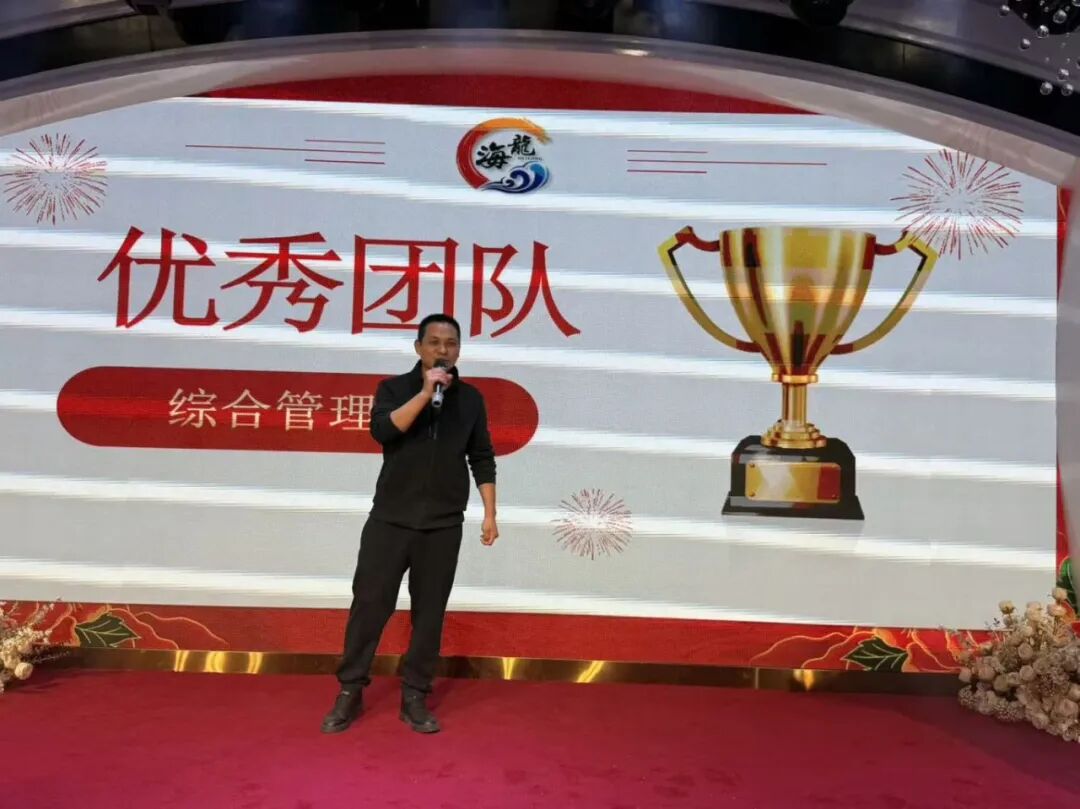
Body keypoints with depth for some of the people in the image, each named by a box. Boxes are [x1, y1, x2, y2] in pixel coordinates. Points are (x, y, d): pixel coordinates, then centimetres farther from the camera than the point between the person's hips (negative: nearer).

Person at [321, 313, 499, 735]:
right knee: (369, 603, 1)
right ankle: (349, 693, 16)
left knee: (429, 612, 5)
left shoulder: (470, 399, 7)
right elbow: (382, 431, -16)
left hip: (443, 525, 1)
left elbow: (482, 459, 9)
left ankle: (415, 698, 17)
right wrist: (425, 393, -22)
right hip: (390, 518, -1)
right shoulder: (394, 388, 3)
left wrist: (489, 514, 4)